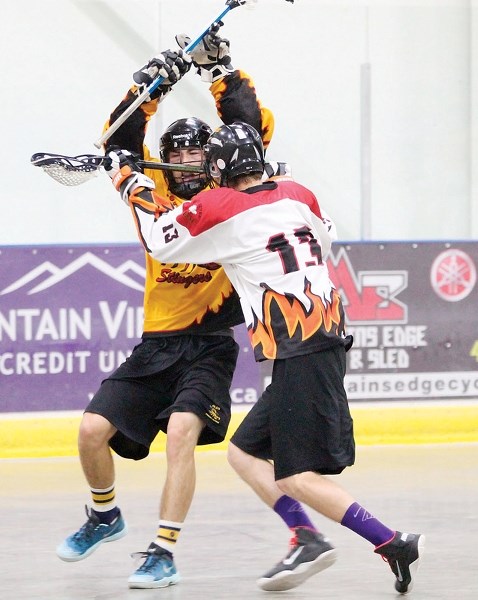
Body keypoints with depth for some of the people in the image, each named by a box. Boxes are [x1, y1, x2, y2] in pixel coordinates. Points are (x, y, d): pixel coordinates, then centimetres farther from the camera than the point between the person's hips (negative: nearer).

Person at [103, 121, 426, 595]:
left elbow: (160, 239, 6)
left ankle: (395, 545, -14)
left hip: (299, 353, -9)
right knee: (244, 453, 15)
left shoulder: (219, 208, -6)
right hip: (327, 337, 9)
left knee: (297, 477, -10)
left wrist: (130, 183, 18)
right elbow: (325, 237, 31)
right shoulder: (297, 194, 12)